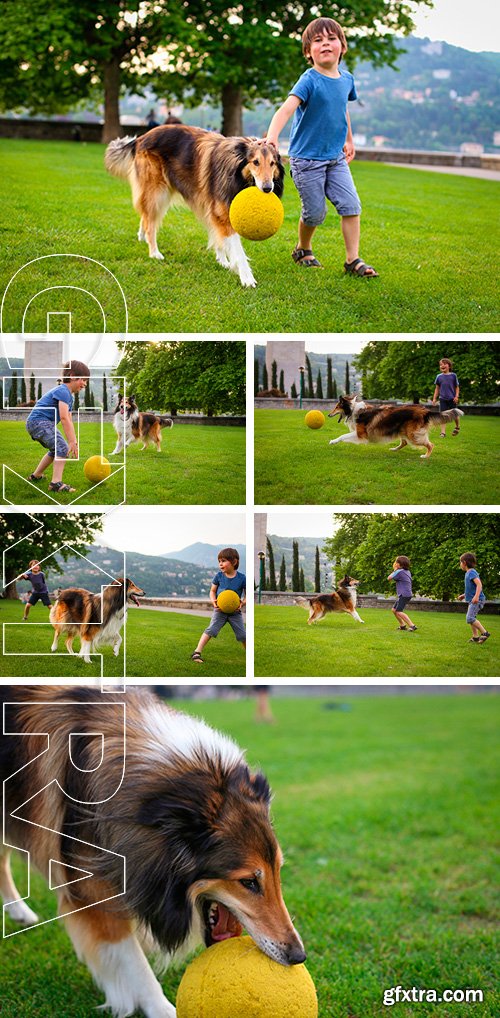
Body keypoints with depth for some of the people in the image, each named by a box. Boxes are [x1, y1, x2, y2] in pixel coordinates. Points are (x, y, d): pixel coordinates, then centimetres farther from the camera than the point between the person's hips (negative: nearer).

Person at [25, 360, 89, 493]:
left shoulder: (69, 396, 19)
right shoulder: (63, 391, -16)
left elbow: (69, 422, 17)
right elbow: (64, 418, -25)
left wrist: (74, 442, 10)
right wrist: (72, 442, -27)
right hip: (39, 421, -11)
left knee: (56, 449, 29)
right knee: (63, 448, -22)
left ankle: (36, 476, 42)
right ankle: (56, 483, -30)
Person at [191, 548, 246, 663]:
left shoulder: (242, 578, -10)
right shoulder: (219, 576, -6)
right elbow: (212, 591, 4)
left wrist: (242, 603, -21)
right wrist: (213, 601, -16)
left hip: (235, 612, 0)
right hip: (220, 610, 0)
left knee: (242, 635, 2)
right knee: (211, 630, -15)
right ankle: (197, 652, -16)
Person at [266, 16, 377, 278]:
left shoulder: (346, 78, 3)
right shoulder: (309, 80, -17)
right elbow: (286, 108, -31)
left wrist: (349, 141, 31)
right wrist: (272, 137, -47)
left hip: (336, 158, 6)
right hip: (306, 159, -5)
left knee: (351, 205, -4)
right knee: (315, 213, 2)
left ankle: (353, 260, 3)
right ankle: (303, 250, 30)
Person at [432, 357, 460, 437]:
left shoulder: (453, 375, 0)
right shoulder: (439, 377, 4)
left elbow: (457, 387, 5)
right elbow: (437, 388, 12)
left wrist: (456, 396, -6)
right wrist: (434, 398, 7)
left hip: (452, 399, -1)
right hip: (442, 399, 1)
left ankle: (457, 426, 38)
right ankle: (443, 432, -2)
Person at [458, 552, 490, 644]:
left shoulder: (472, 572, -13)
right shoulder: (468, 573, 17)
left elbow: (479, 584, -25)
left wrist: (476, 596, -35)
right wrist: (464, 595, 27)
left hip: (477, 600, -10)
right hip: (472, 601, 10)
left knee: (470, 618, -17)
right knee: (471, 618, 12)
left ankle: (485, 633, -13)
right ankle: (475, 637, 17)